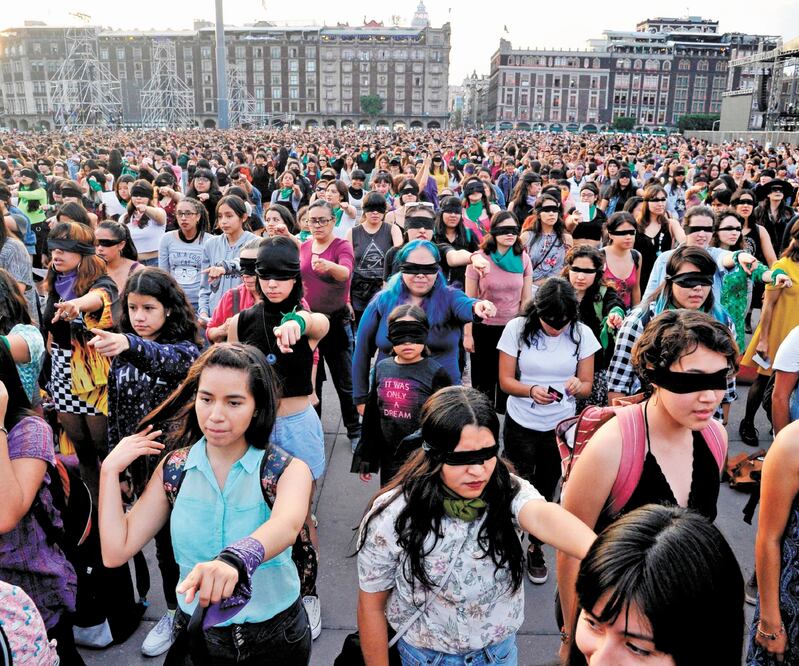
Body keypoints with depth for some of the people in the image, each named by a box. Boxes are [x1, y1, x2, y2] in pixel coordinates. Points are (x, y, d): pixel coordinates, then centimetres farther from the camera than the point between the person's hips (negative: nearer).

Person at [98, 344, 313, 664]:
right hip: (197, 633, 2)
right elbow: (116, 552, -9)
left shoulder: (289, 469, -16)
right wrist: (110, 468, -14)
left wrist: (234, 559, -58)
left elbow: (286, 526, -38)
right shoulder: (174, 468, -6)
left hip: (275, 637, -2)